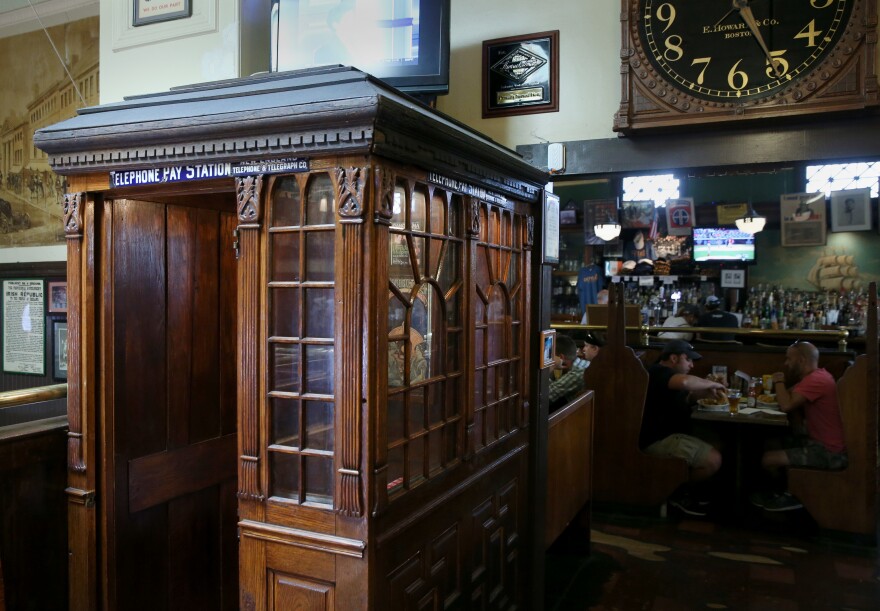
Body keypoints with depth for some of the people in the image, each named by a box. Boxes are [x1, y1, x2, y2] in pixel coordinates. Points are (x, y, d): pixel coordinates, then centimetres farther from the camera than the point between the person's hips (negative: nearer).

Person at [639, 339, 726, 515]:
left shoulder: (662, 375, 20)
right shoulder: (659, 372, -16)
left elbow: (680, 401, 23)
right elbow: (684, 381, -37)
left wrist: (701, 394, 4)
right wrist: (711, 384, -19)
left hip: (664, 436, 12)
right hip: (657, 440, -11)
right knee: (713, 459, -19)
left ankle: (690, 490, 16)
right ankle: (678, 493, 2)